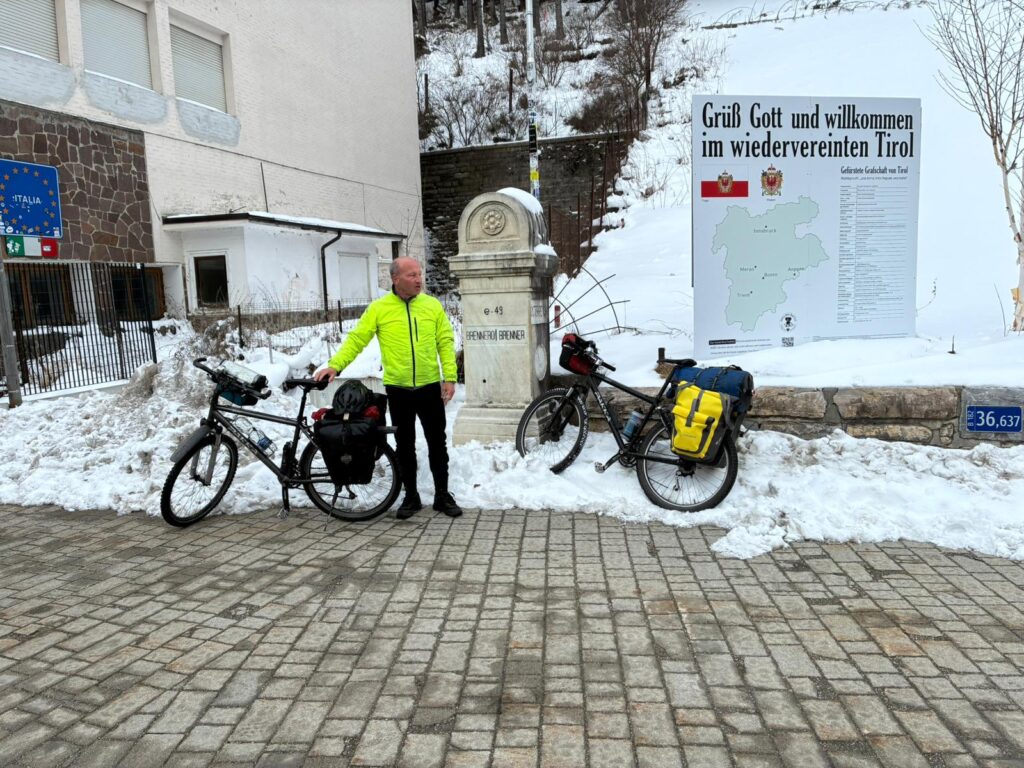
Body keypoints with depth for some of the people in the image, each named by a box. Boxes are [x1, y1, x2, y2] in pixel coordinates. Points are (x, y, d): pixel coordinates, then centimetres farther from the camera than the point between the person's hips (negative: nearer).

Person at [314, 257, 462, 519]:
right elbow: (356, 339, -3)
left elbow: (446, 342, 1)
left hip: (430, 387, 1)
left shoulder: (433, 305, 1)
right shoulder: (379, 308, -3)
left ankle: (443, 495, 21)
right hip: (398, 389, 0)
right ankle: (411, 496, 24)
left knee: (437, 443, 8)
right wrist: (335, 365, -15)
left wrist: (450, 377, -6)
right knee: (405, 445, 10)